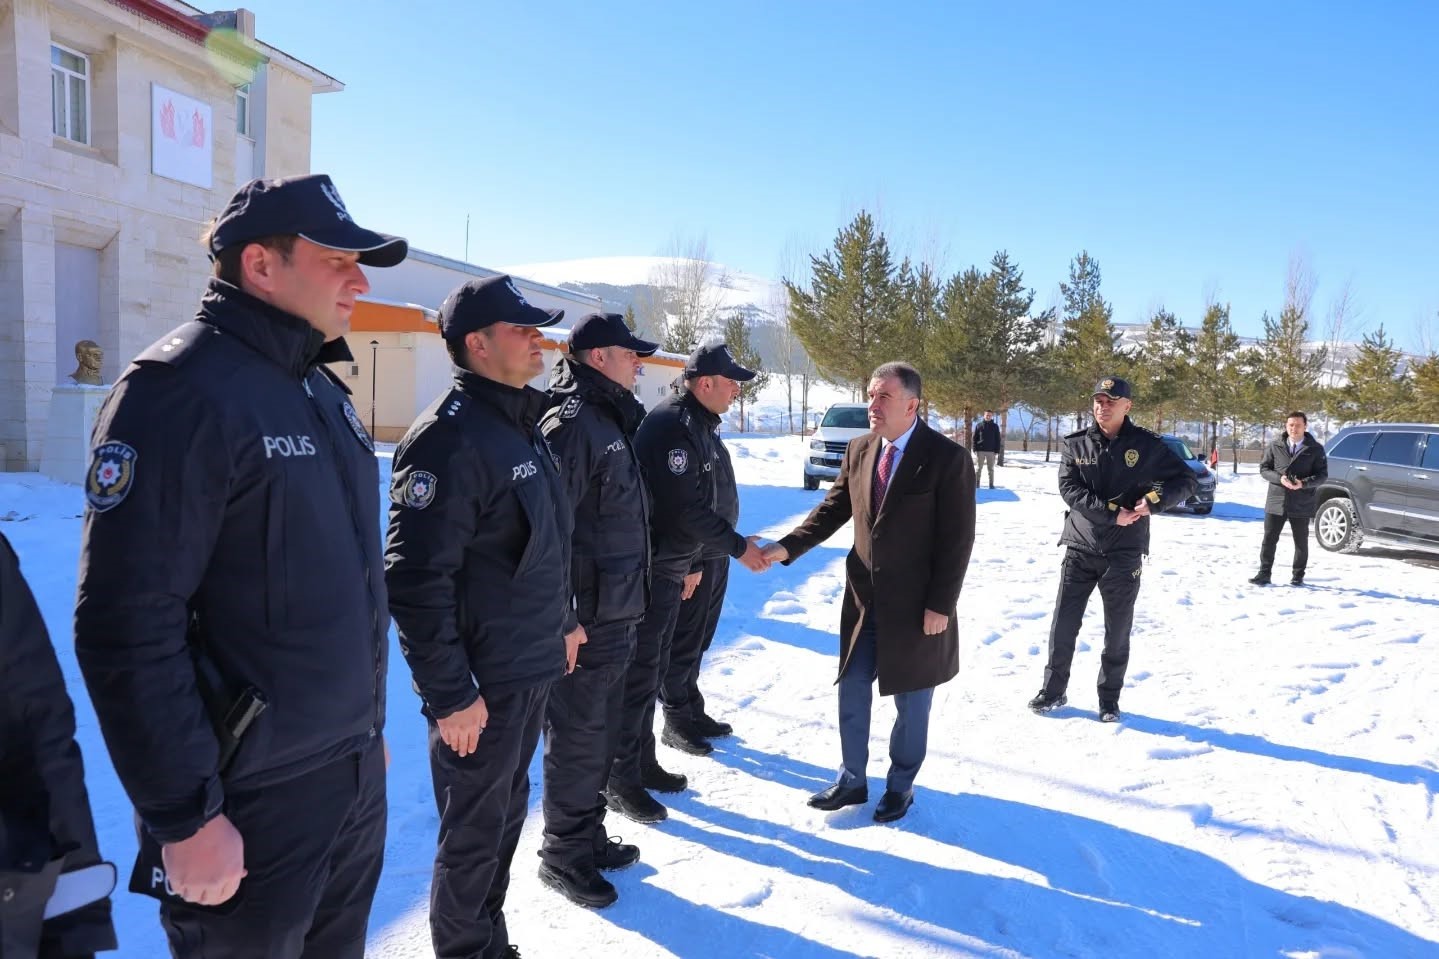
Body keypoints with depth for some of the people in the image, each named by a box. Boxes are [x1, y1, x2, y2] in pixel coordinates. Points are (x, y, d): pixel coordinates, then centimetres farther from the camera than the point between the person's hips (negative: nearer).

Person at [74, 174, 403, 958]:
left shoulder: (322, 390, 9)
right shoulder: (182, 391, -17)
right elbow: (128, 627, -22)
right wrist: (188, 817, -19)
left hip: (356, 775, 8)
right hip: (252, 802, -8)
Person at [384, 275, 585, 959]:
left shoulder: (522, 424, 9)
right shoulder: (449, 437, -20)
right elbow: (414, 580, -24)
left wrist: (564, 620, 21)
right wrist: (449, 694, -22)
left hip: (531, 672, 9)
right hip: (481, 687, -9)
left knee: (506, 816, 23)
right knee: (473, 836, 9)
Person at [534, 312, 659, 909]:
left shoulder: (612, 420, 14)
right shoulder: (571, 424, -18)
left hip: (615, 616, 10)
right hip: (581, 620, -10)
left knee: (600, 731, 20)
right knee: (577, 738, 4)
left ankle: (588, 835, 35)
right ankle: (563, 855, 21)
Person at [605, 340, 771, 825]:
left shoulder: (698, 425, 13)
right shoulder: (671, 426, -19)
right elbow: (687, 508, -23)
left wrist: (691, 561, 21)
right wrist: (739, 547, -14)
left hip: (670, 567, 10)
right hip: (648, 569, -10)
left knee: (653, 668, 17)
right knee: (639, 673, -2)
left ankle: (643, 761, 29)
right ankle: (620, 779, 10)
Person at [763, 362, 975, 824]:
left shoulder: (948, 457, -15)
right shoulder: (859, 450, 2)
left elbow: (957, 539, -14)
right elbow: (833, 508, 7)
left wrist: (940, 605, -15)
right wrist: (788, 546, -7)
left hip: (916, 605, -5)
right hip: (864, 600, 5)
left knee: (910, 702, 12)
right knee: (852, 693, 13)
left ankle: (900, 786, 31)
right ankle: (852, 780, 30)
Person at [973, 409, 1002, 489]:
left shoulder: (995, 426, 5)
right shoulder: (979, 425, 4)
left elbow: (998, 439, 4)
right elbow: (975, 438, 4)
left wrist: (997, 451, -3)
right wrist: (975, 449, -5)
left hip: (991, 451, 0)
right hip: (980, 450, 0)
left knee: (991, 469, 5)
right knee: (978, 468, 2)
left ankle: (991, 484, 9)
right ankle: (976, 484, 6)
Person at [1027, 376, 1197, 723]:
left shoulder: (1147, 445, -2)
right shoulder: (1075, 444, 1)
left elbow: (1187, 479, 5)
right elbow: (1069, 490, -10)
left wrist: (1155, 499, -13)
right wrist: (1111, 513, -20)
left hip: (1124, 553, -1)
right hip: (1080, 548, 1)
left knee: (1117, 632, 8)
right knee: (1063, 625, 5)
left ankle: (1109, 699, 24)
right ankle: (1053, 690, 21)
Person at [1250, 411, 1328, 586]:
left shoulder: (1315, 449, -1)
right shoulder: (1275, 446, 3)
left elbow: (1322, 474, -1)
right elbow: (1264, 468, 4)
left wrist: (1303, 483, -19)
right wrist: (1279, 478, -14)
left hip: (1301, 504, -1)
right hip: (1276, 501, 1)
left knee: (1301, 542, 9)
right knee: (1269, 539, 1)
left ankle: (1298, 575, 21)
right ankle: (1264, 573, 9)